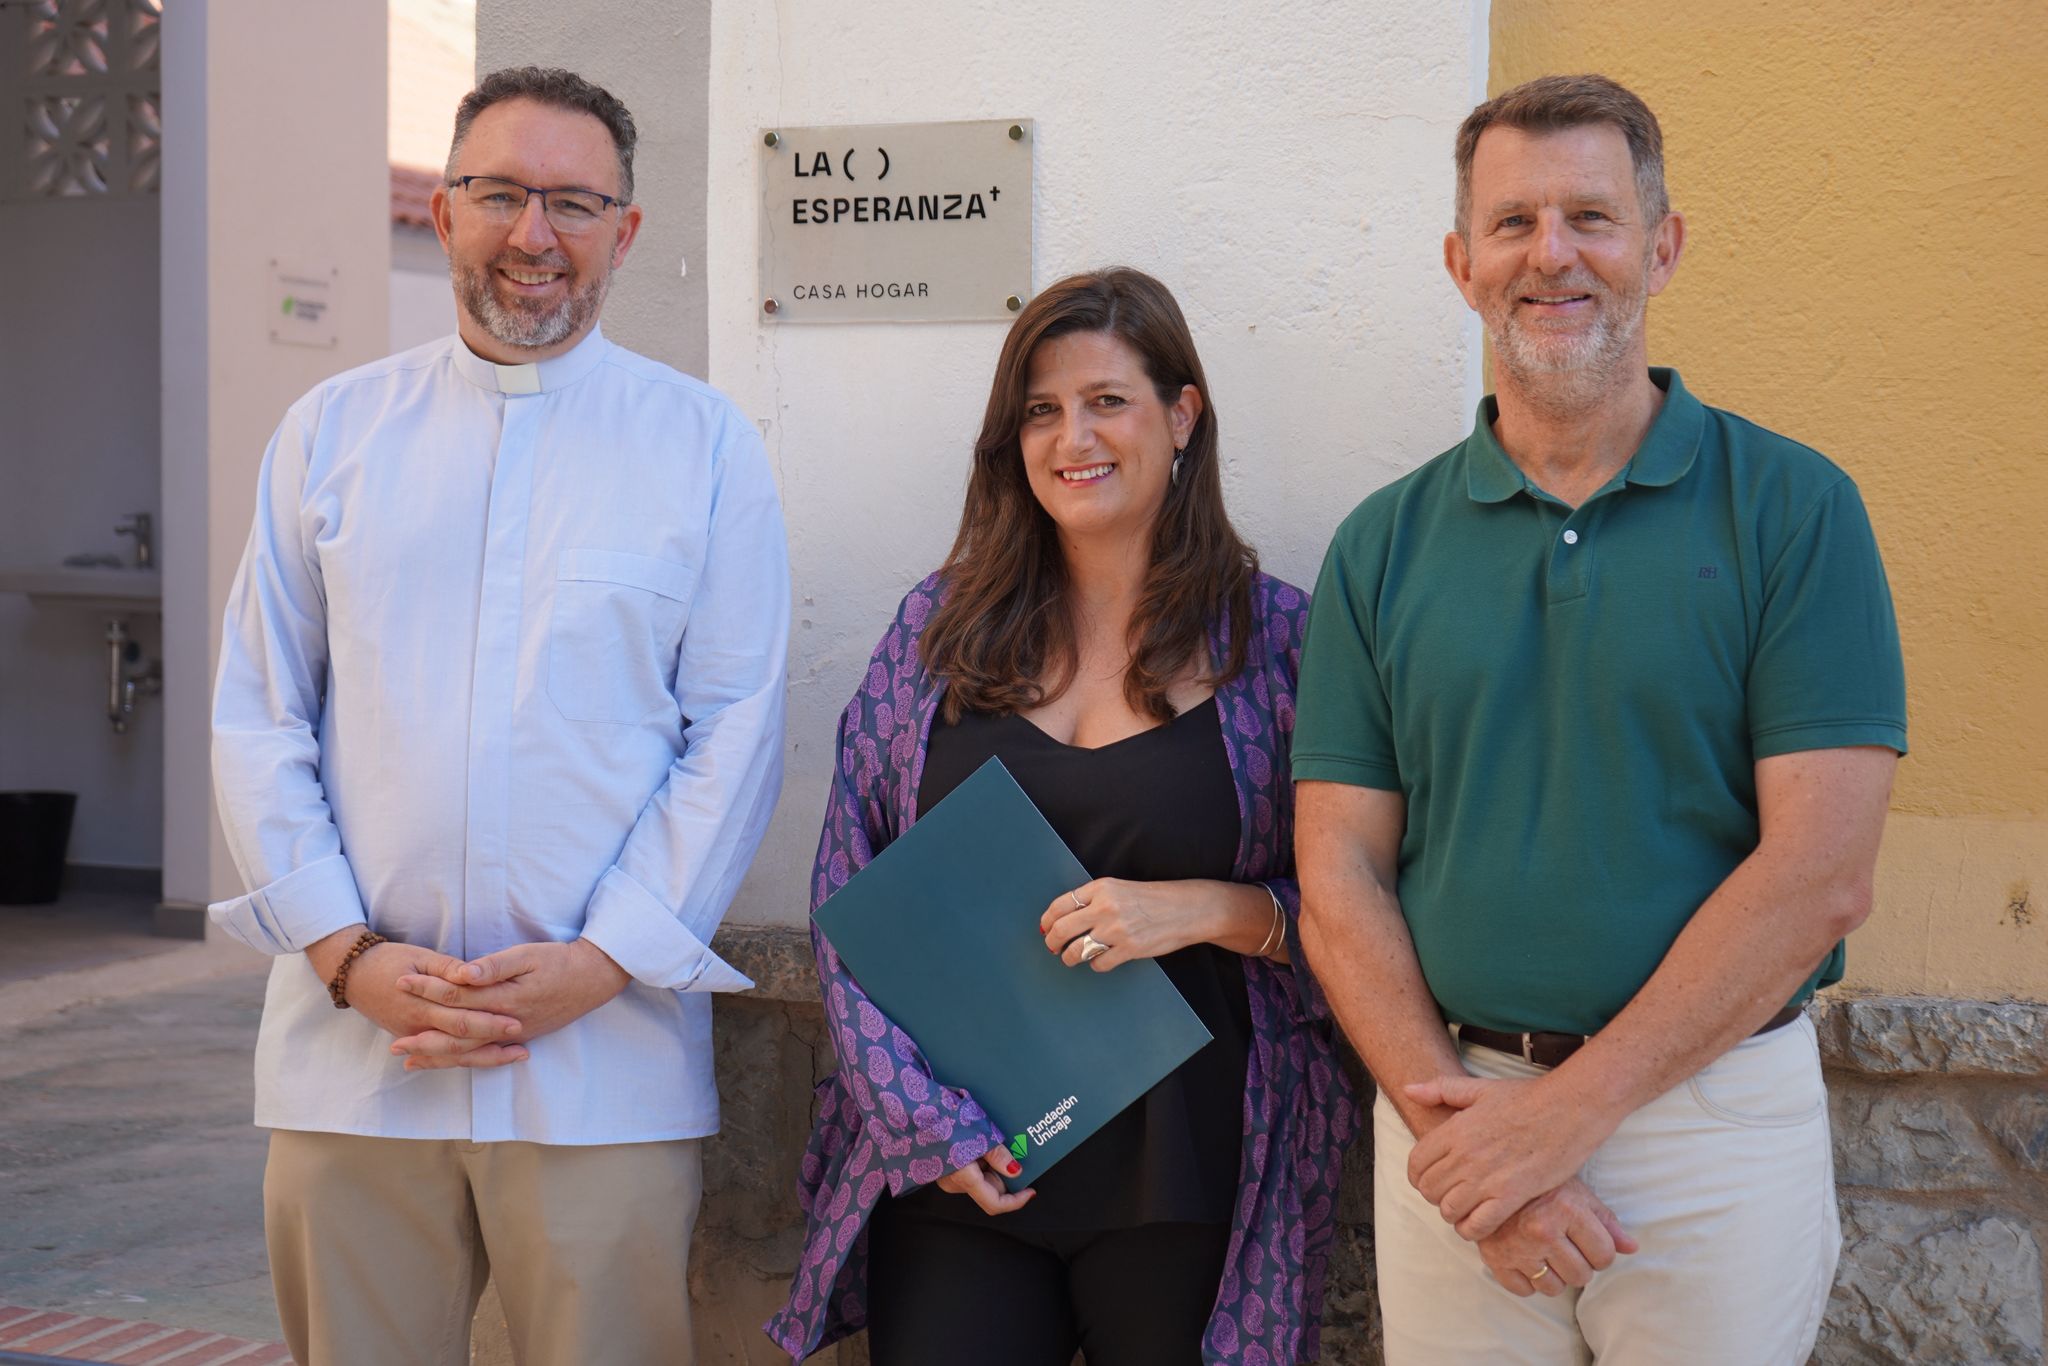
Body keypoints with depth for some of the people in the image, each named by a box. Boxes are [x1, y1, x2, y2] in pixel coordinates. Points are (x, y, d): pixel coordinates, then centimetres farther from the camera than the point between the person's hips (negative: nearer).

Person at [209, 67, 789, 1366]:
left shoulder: (706, 443, 4)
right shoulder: (332, 430, 10)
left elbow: (737, 733, 0)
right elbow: (257, 719, 8)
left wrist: (601, 961, -10)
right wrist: (344, 951, -5)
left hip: (607, 1052, -2)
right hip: (351, 1045, 2)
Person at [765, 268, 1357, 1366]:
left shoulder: (1278, 637, 0)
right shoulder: (941, 628, 6)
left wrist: (1210, 908, -16)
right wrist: (921, 1113, -6)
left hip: (1184, 1187, -1)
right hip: (951, 1176, 2)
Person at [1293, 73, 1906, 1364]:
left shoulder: (1791, 507, -5)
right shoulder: (1385, 544, 4)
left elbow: (1820, 870, -12)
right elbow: (1341, 879, 1)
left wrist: (1565, 1110, -15)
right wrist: (1454, 1120, -12)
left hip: (1722, 1123, -2)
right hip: (1451, 1104, 2)